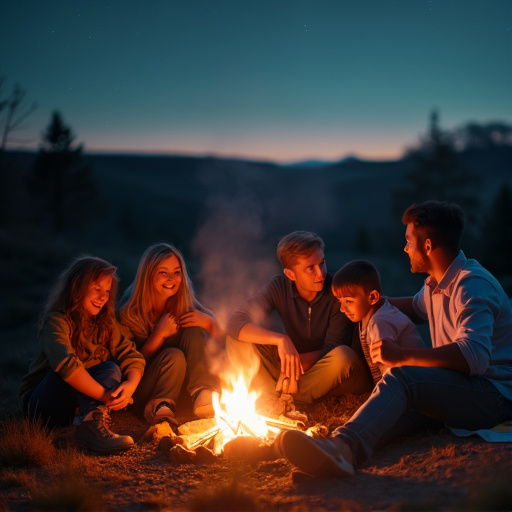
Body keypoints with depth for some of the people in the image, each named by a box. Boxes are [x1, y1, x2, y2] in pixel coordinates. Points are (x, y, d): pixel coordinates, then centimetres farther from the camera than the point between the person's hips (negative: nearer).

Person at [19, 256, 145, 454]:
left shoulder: (105, 323, 2)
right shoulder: (56, 321, -20)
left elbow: (133, 357, -6)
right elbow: (66, 364, -38)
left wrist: (130, 385, -28)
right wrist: (104, 396, -38)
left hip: (77, 404, 5)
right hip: (42, 404, -5)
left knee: (111, 370, -21)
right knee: (68, 371, -31)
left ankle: (92, 422, -43)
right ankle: (91, 427, -44)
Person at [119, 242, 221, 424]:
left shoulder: (184, 300, -4)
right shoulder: (132, 312, -15)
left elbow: (220, 334, -2)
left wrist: (207, 321, -25)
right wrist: (159, 334, -28)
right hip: (142, 392, -5)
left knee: (193, 329, -20)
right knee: (174, 355, -33)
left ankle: (203, 393, -30)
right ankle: (159, 407, -21)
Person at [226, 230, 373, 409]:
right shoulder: (279, 287, -12)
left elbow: (332, 349, -17)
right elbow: (235, 323, -21)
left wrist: (298, 361, -34)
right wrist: (281, 339, -35)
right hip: (298, 365, 2)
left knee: (342, 356, -38)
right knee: (238, 340, -16)